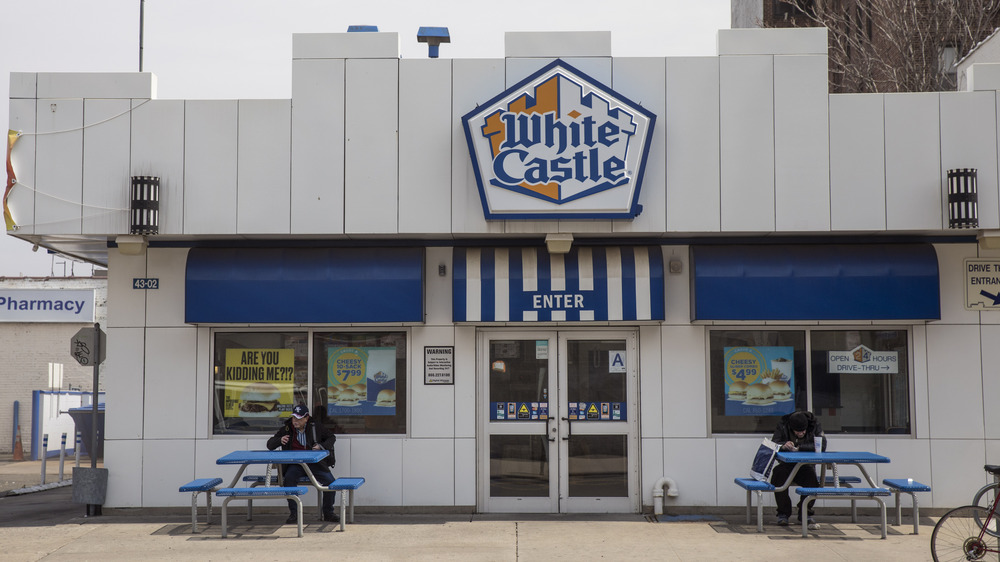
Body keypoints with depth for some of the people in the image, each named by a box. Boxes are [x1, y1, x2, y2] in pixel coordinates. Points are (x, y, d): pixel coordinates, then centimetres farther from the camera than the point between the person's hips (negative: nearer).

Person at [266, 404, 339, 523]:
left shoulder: (315, 428, 7)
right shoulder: (286, 429, 7)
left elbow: (332, 437, 17)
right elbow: (270, 444, 9)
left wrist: (321, 446, -2)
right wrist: (280, 440, -14)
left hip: (314, 463, 0)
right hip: (295, 464, 0)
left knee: (330, 481, -21)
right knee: (289, 478, -33)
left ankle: (328, 513, -2)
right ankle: (294, 513, -22)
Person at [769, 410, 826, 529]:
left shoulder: (815, 425, -6)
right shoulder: (783, 426, -6)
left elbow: (822, 446, -19)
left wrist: (799, 447, -25)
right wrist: (783, 445, -38)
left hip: (806, 465, 0)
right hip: (787, 464, 0)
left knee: (811, 476, -33)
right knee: (779, 474, -32)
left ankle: (805, 514, -16)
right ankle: (783, 513, -15)